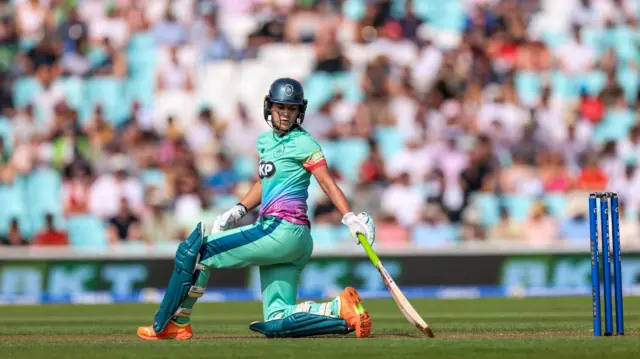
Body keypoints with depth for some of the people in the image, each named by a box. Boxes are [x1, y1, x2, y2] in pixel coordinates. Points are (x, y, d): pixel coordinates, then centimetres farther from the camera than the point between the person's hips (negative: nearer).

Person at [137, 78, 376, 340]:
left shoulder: (304, 144, -4)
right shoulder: (265, 141, 19)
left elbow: (328, 184, -10)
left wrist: (350, 218, -22)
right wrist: (238, 211, 14)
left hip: (283, 230, -9)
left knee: (195, 249, -6)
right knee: (277, 323, 2)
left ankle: (174, 324, -1)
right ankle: (340, 308, -3)